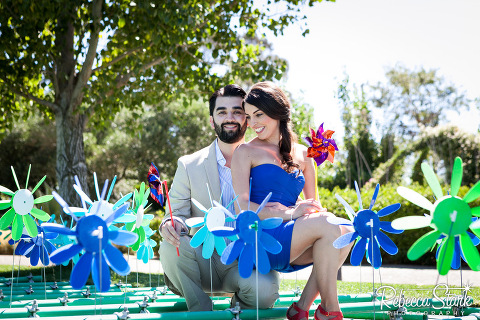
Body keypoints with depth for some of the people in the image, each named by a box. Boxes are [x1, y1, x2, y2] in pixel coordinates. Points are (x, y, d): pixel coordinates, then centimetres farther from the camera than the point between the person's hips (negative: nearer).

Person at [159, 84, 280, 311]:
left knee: (264, 289, -33)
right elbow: (178, 213, 2)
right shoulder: (188, 165, 5)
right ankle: (201, 312, -7)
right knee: (170, 248, -29)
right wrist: (171, 224, -23)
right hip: (204, 262, 1)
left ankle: (239, 309, 5)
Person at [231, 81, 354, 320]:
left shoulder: (302, 154, 17)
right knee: (327, 226, -27)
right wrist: (288, 214, -19)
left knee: (346, 231, -20)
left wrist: (316, 212, -7)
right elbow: (242, 207, -8)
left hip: (291, 245, 6)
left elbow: (313, 206, 18)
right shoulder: (246, 152, 2)